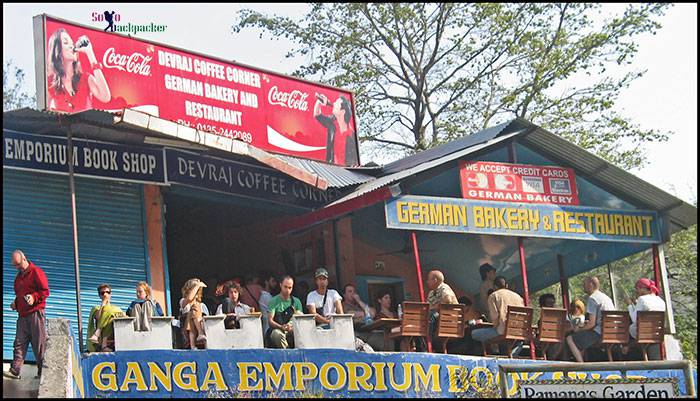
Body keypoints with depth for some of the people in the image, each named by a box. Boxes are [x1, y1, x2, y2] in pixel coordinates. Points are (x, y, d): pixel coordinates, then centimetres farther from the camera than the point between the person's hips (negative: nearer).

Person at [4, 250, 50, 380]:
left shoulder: (36, 272, -5)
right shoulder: (19, 276, 21)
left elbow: (45, 291, -9)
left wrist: (34, 297, -23)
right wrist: (15, 303, 14)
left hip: (36, 313, -7)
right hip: (22, 315, 8)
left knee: (39, 344, -4)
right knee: (19, 344, 0)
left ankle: (43, 371, 1)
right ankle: (15, 371, -5)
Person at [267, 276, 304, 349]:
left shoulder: (296, 301, 14)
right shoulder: (274, 301, 4)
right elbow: (270, 321, -5)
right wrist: (281, 327, -25)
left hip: (293, 331, 2)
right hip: (277, 329, -2)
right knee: (277, 334, -38)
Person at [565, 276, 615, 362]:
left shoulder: (592, 298, -10)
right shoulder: (607, 297, 19)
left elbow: (592, 323, -15)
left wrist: (579, 329, 1)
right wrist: (587, 322, 28)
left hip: (598, 333, -10)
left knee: (570, 339, -8)